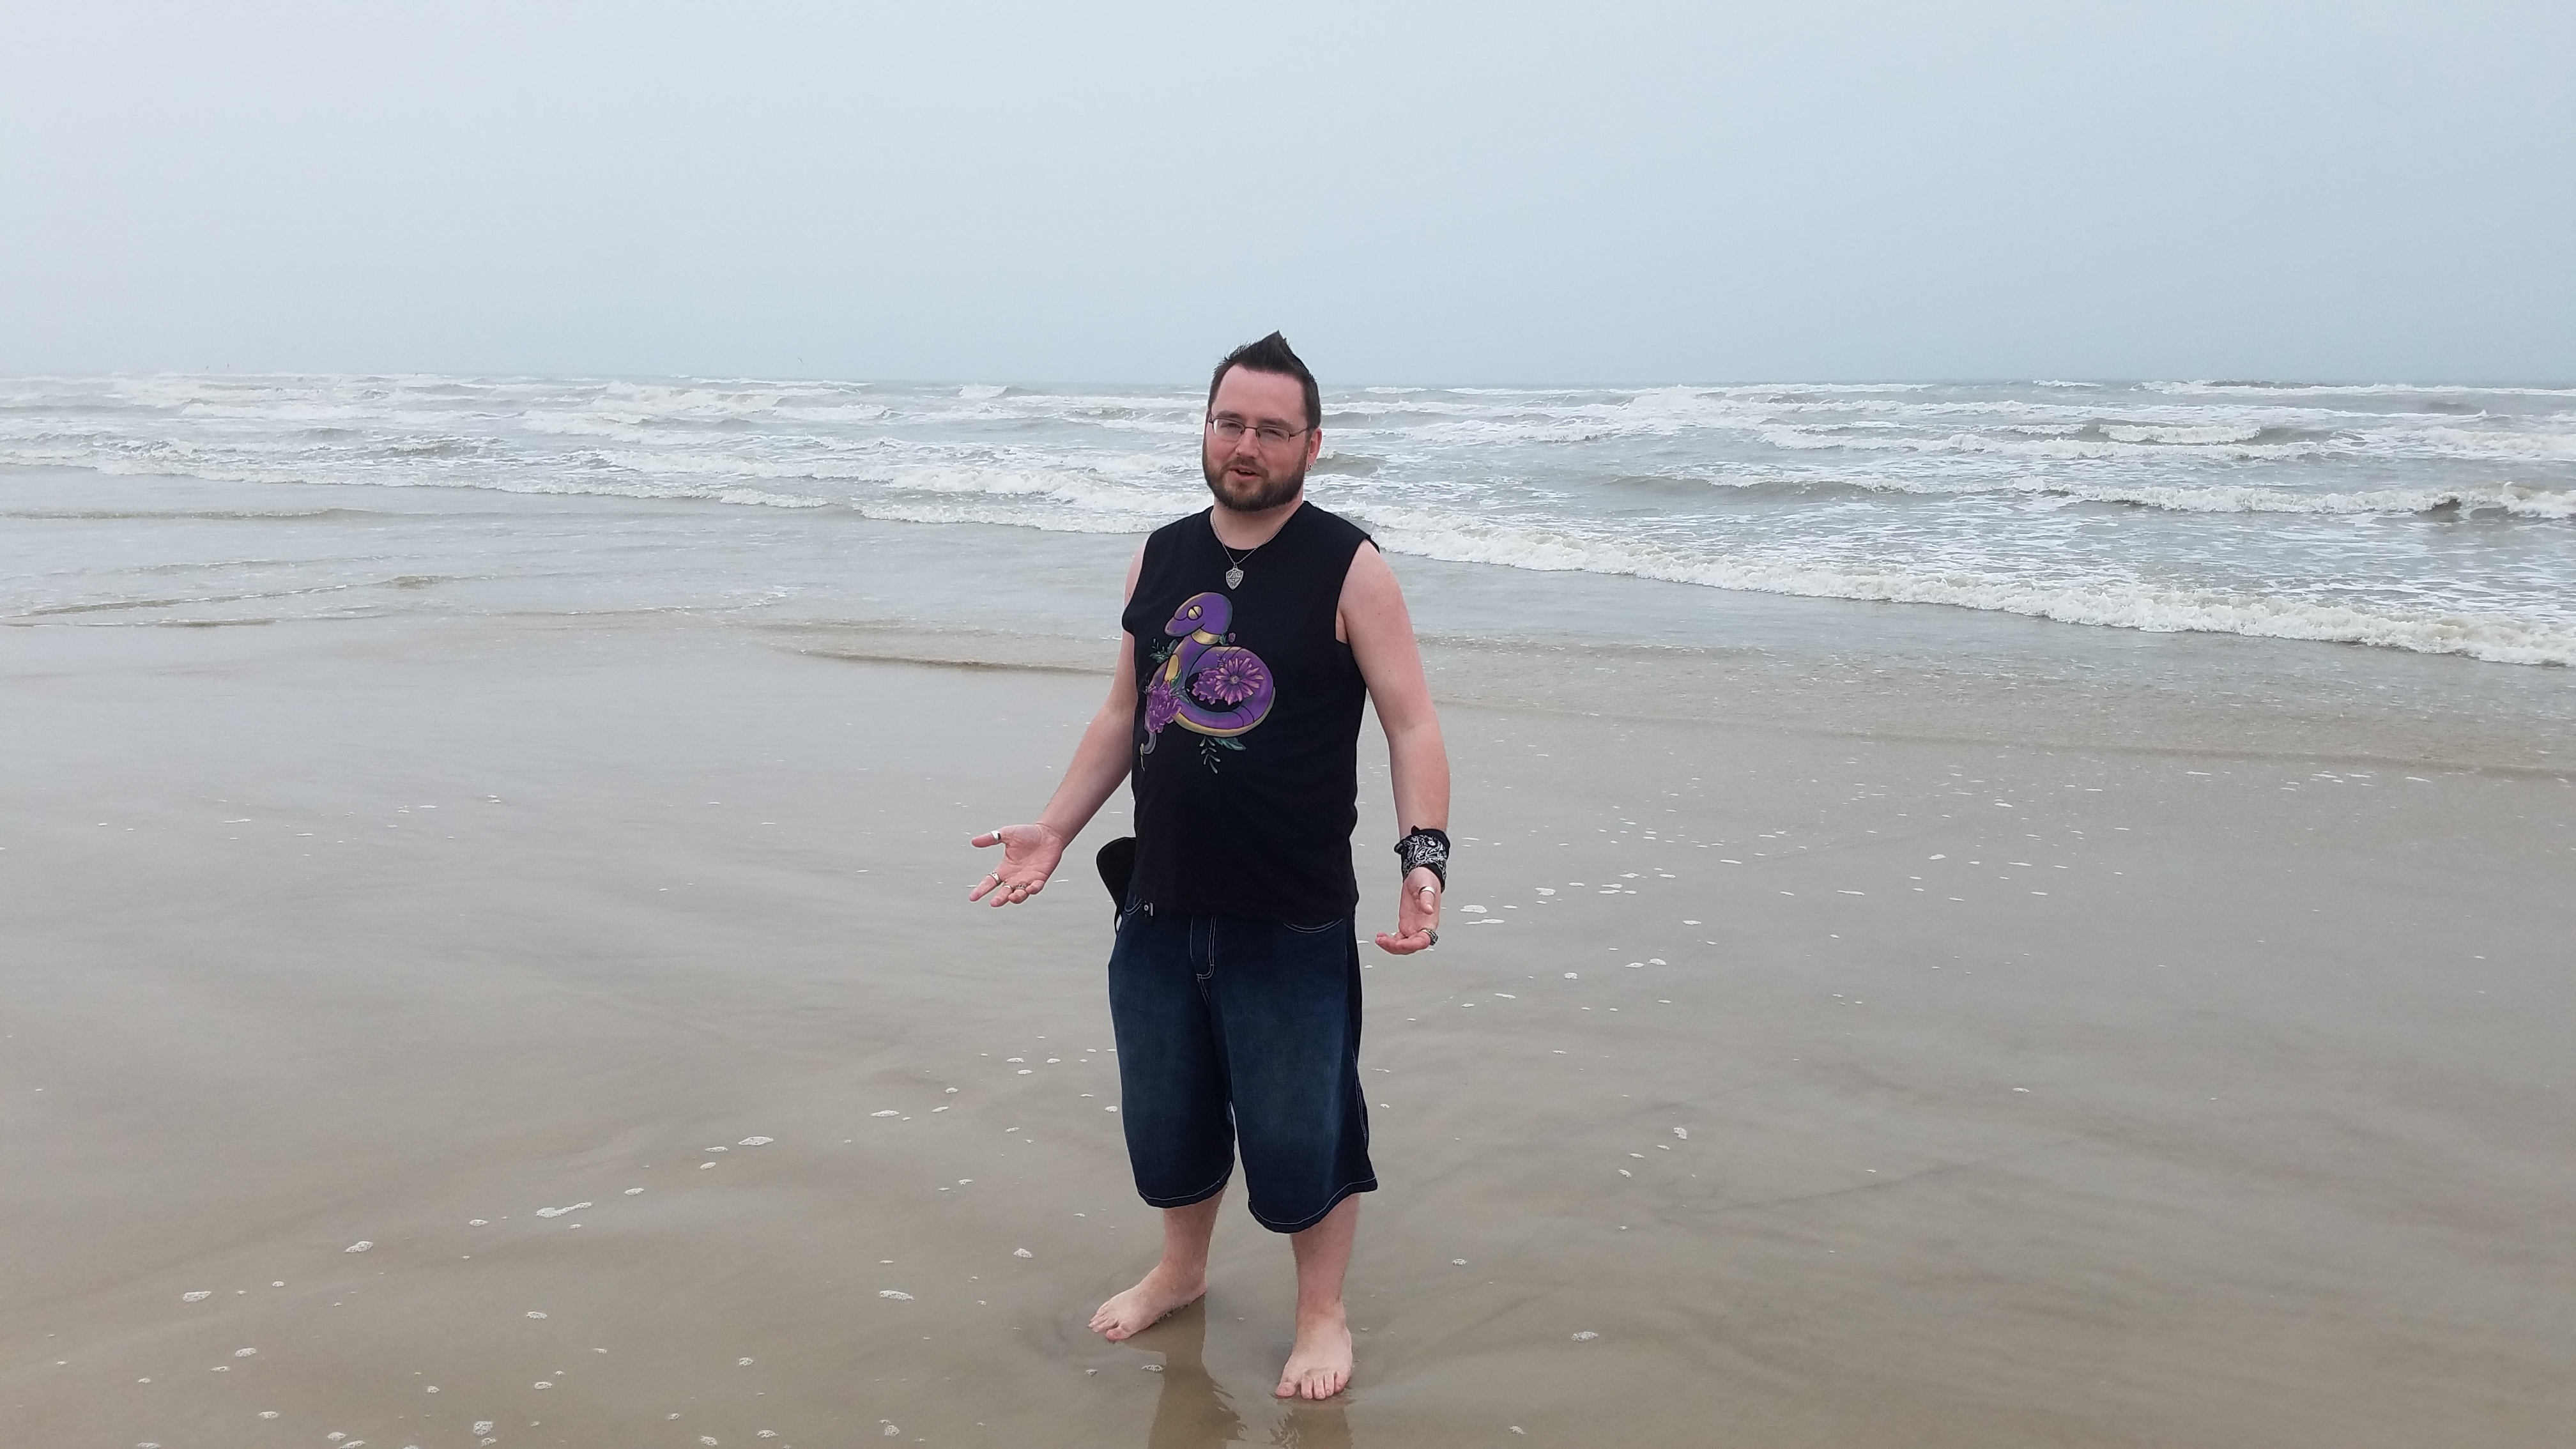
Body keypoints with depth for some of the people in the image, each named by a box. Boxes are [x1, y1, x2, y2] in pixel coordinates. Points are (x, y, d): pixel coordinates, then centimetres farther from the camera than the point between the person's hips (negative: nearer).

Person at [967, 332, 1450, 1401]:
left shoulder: (1349, 569, -9)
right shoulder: (1160, 559, 7)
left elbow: (1412, 725, -11)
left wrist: (1423, 857, -23)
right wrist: (1056, 829, 8)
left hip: (1292, 925, -5)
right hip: (1161, 911, 5)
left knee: (1295, 1132, 4)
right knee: (1164, 1114, 18)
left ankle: (1322, 1314, 28)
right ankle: (1180, 1272, 44)